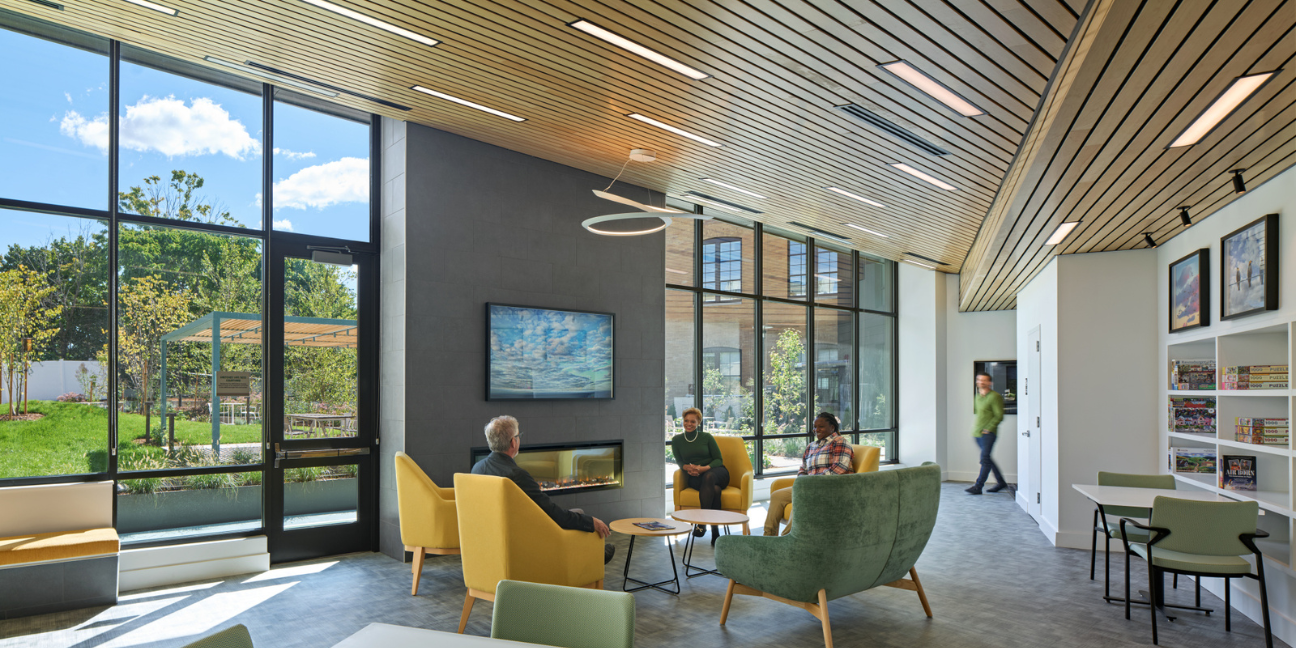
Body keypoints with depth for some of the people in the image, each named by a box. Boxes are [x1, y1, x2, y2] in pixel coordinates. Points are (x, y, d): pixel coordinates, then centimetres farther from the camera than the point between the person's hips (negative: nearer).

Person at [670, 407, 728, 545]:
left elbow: (719, 459, 3)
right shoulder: (677, 440, 9)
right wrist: (687, 467, -13)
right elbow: (679, 461, 12)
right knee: (714, 489, -36)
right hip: (694, 478, 0)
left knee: (708, 477, -41)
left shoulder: (707, 437, 4)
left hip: (715, 472, 0)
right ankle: (715, 532, -41)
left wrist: (704, 468, -17)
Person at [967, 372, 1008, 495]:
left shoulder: (995, 396, -9)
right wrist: (975, 426, 12)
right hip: (977, 433, 8)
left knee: (985, 459, -10)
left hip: (988, 433, -8)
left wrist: (988, 429, -15)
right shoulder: (978, 396, 14)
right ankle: (1001, 482, 26)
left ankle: (978, 487, -11)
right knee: (987, 458, 13)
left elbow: (999, 416, -11)